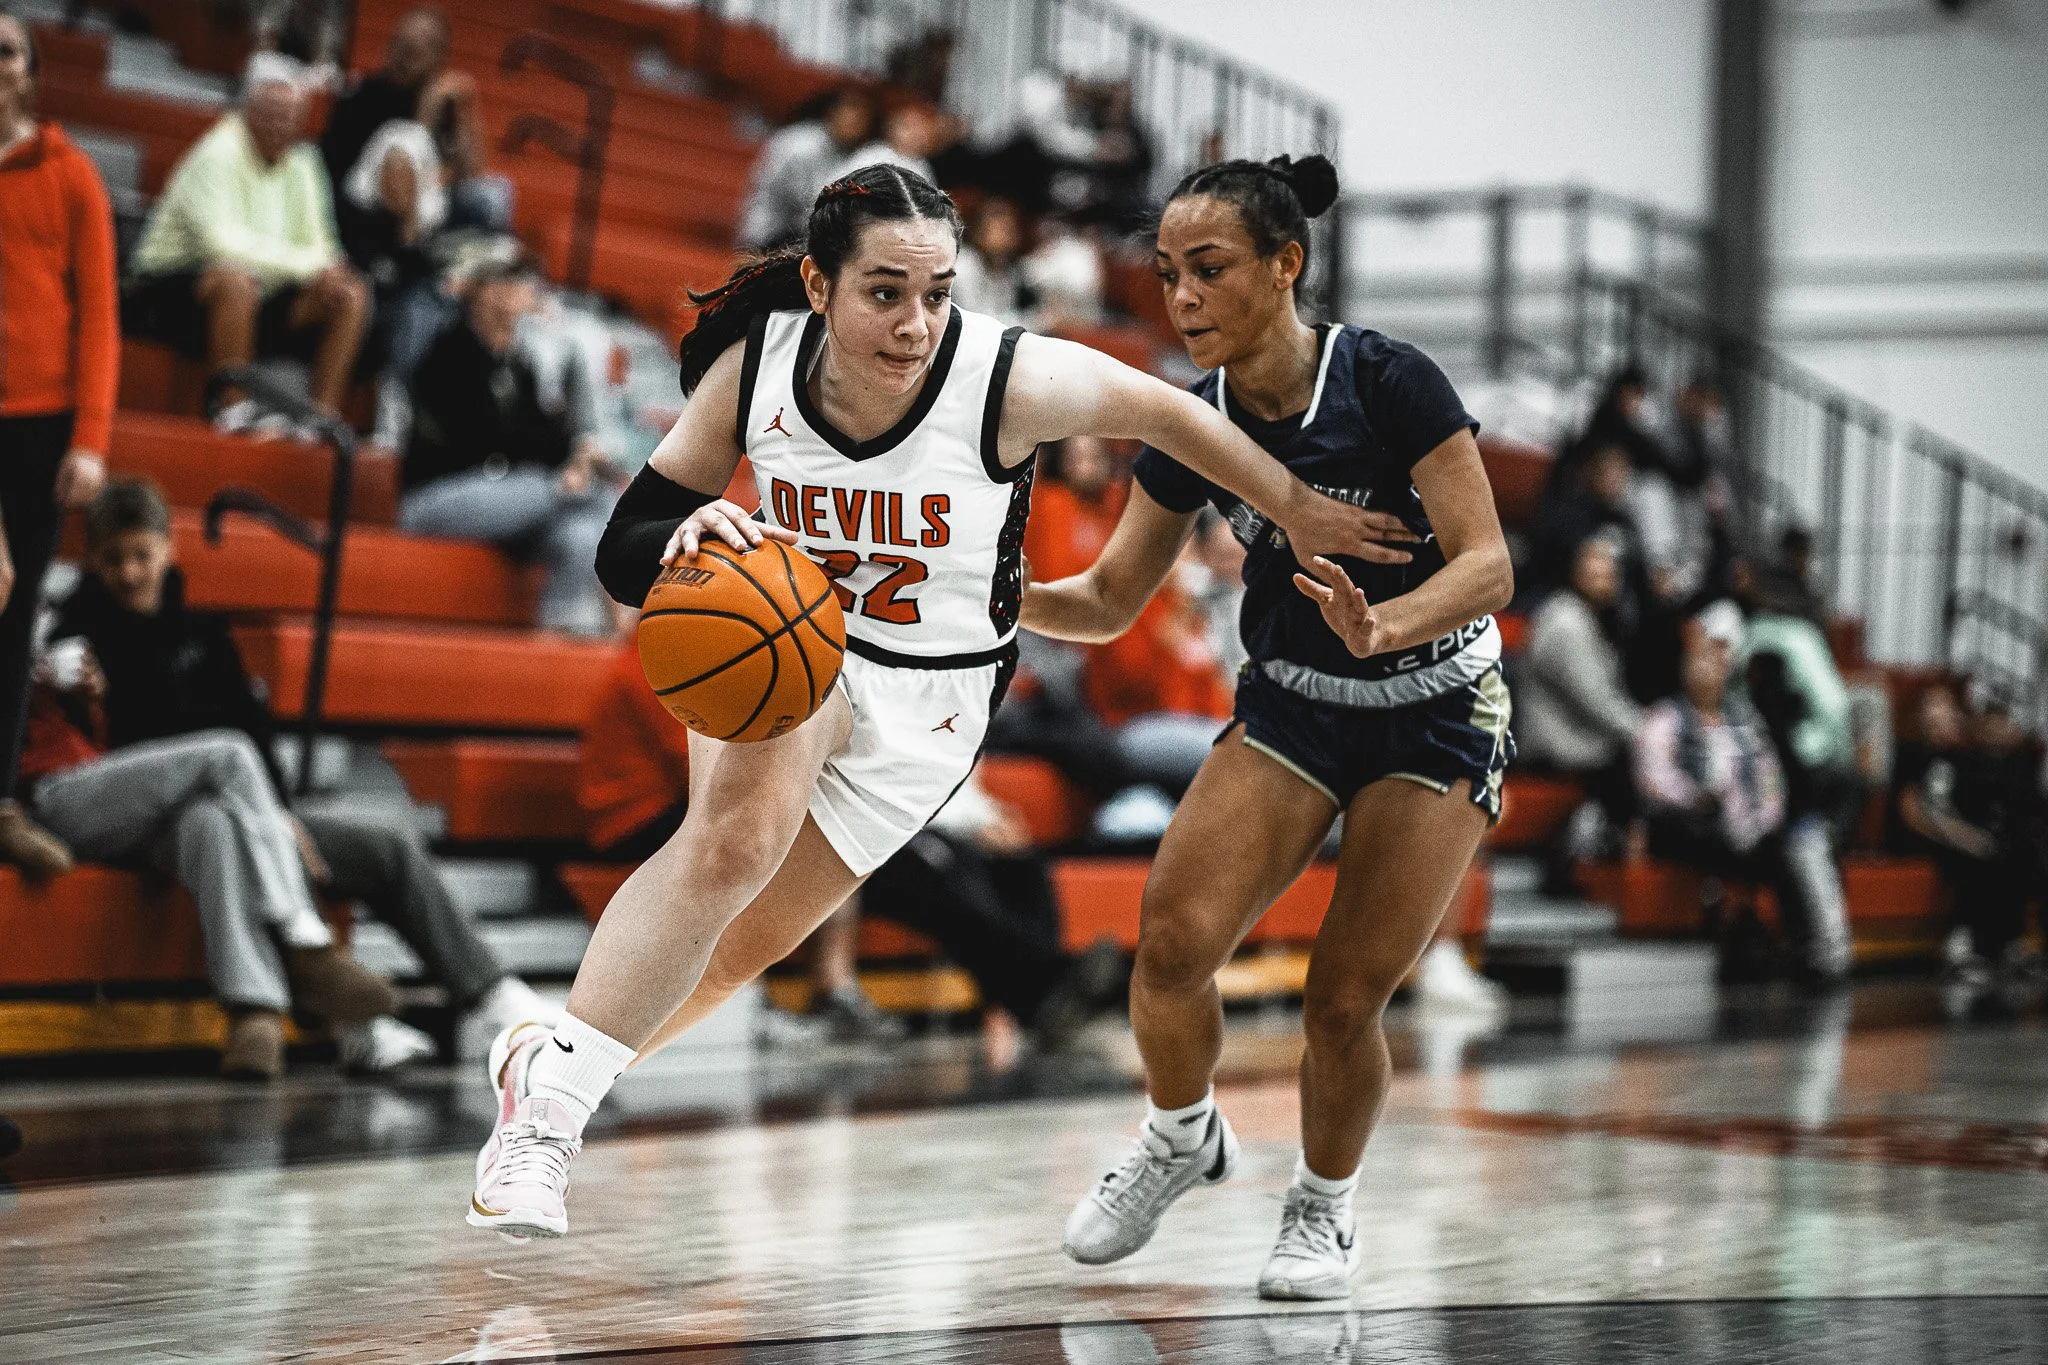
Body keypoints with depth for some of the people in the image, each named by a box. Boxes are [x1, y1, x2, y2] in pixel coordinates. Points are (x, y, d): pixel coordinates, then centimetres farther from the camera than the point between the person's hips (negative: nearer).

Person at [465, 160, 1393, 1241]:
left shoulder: (1007, 381, -27)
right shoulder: (753, 365, -20)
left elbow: (1161, 411, -9)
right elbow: (622, 552, -14)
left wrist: (1297, 512, 2)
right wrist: (687, 537, -38)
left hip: (929, 701, 0)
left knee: (745, 943, 4)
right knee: (739, 835, -31)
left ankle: (553, 1071, 27)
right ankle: (552, 1083, -22)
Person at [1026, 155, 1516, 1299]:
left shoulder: (1388, 381, -21)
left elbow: (1488, 566, -23)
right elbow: (1110, 602, 1)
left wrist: (1379, 628, -42)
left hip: (1437, 714, -4)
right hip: (1291, 706, 4)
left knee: (1345, 998, -9)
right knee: (1173, 943, -15)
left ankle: (1325, 1207, 19)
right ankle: (1183, 1138, 15)